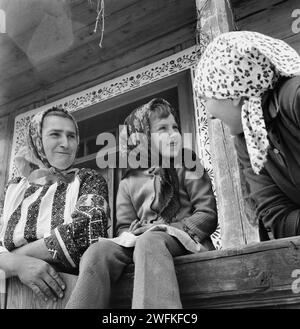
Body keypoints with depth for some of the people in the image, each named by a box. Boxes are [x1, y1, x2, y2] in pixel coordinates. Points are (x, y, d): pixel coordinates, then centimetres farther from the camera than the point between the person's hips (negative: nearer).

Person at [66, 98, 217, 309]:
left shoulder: (189, 168, 9)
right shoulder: (129, 182, 16)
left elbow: (208, 215, 2)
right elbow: (124, 226, 14)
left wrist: (170, 228, -12)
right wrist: (130, 235, -12)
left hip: (183, 240, -3)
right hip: (139, 241, 3)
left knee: (149, 242, -38)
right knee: (97, 252, -26)